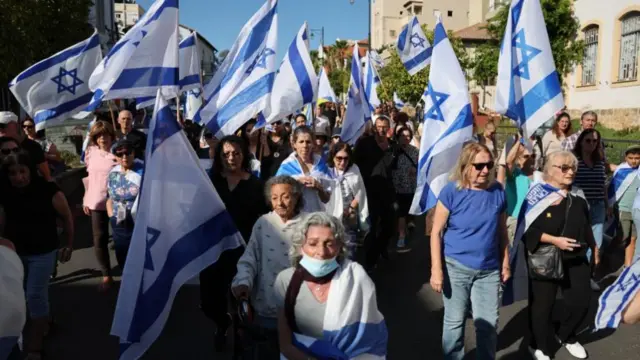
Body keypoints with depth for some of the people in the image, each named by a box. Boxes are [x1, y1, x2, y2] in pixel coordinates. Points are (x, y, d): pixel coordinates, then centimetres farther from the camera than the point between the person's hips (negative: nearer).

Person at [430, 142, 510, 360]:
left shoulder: (497, 191, -2)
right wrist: (437, 269, -13)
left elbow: (502, 231, 9)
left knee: (489, 324, 11)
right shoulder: (451, 191, -12)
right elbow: (436, 232, -10)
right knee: (454, 322, 11)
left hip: (489, 270, 3)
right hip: (456, 267, -3)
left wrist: (505, 263, 10)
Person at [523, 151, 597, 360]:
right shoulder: (538, 195, -14)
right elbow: (529, 229, -17)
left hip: (576, 259, 5)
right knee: (542, 305, 5)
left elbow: (586, 227, 16)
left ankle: (565, 335, 36)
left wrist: (594, 249, 19)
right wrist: (554, 240, -23)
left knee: (581, 300, 9)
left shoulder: (577, 197, 5)